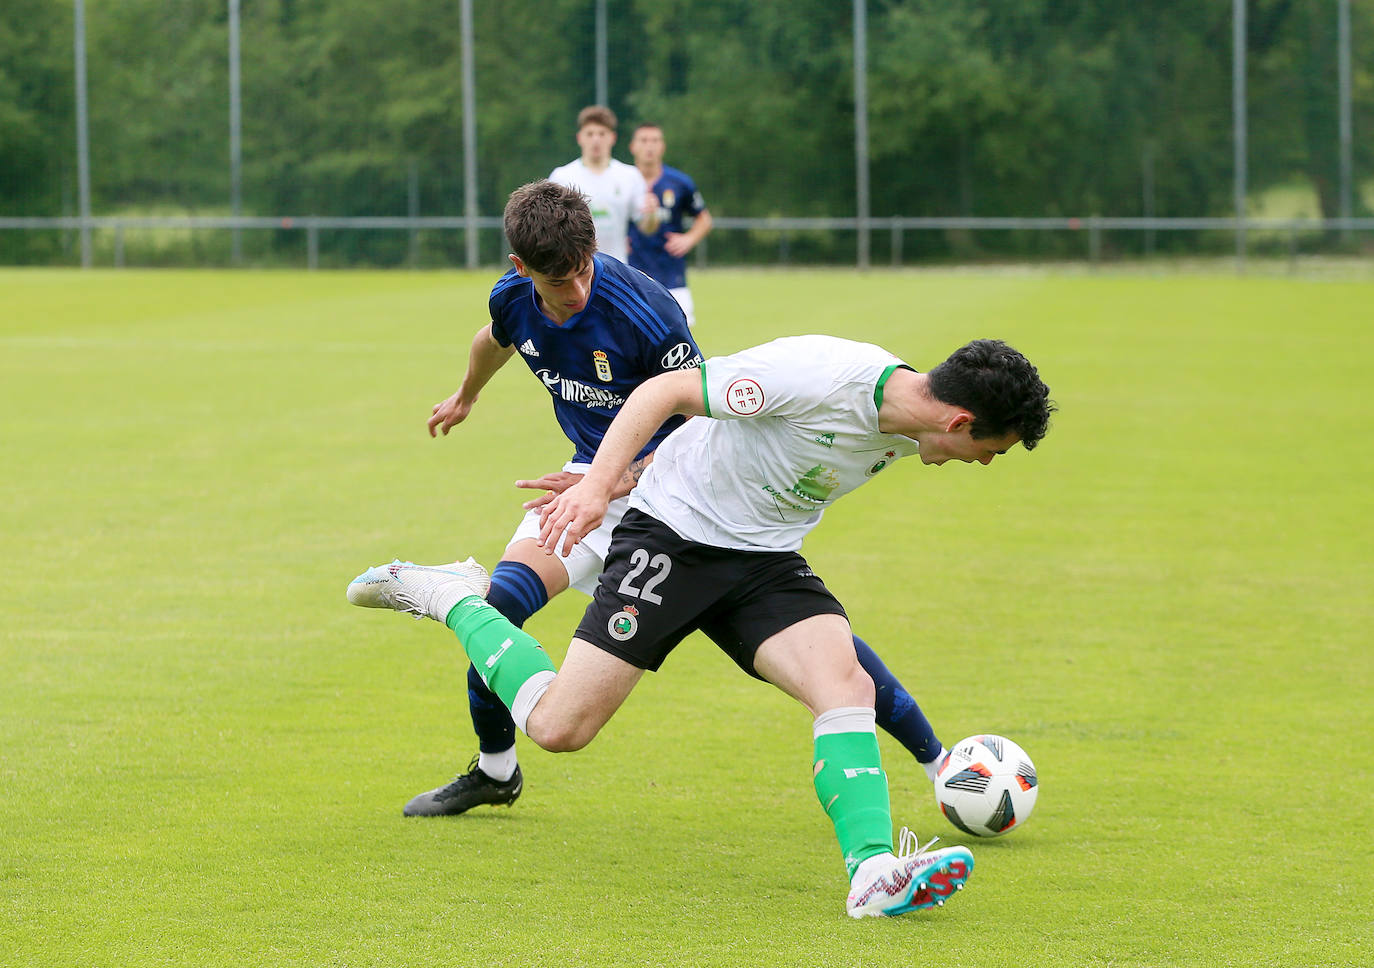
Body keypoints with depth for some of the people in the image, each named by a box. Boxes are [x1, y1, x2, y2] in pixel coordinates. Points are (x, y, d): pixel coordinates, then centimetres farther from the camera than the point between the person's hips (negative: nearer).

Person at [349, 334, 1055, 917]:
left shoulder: (905, 427, 0)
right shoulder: (819, 373, -27)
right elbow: (667, 390, -22)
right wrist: (599, 483, -33)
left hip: (765, 560, 7)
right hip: (673, 531, -7)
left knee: (846, 686, -20)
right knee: (558, 728, -8)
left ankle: (872, 873, -26)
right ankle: (454, 598, 15)